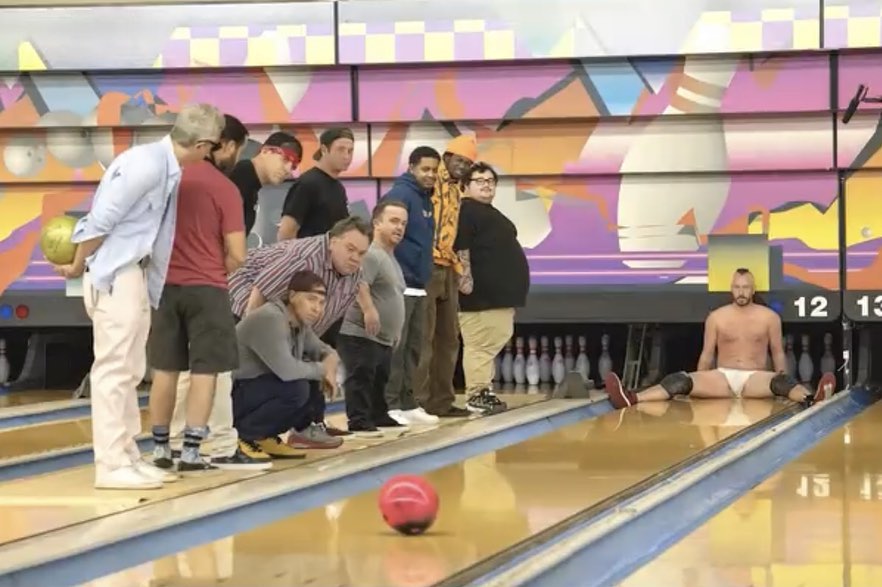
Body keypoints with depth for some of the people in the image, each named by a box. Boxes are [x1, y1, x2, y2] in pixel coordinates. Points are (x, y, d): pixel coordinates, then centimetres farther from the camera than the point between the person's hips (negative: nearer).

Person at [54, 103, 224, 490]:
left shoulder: (167, 169, 9)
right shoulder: (147, 164, -21)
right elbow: (101, 219, -19)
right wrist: (78, 266, -7)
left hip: (135, 274, 10)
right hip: (115, 275, -10)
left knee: (128, 371, 13)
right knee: (114, 368, -7)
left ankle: (127, 456, 20)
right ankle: (111, 465, -4)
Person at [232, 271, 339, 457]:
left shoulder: (300, 323, 6)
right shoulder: (269, 319, -23)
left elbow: (322, 350, 21)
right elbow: (286, 369, -34)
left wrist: (330, 361, -6)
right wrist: (322, 369, -15)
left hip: (261, 393, 10)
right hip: (234, 397, -10)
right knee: (296, 389, -29)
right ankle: (248, 436, -12)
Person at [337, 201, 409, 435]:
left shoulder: (392, 259, 21)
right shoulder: (371, 255, -15)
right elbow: (359, 283, -32)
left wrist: (395, 330, 29)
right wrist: (368, 309, -39)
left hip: (385, 337, 11)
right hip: (360, 334, -11)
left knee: (380, 379, 17)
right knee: (360, 377, -9)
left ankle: (379, 416, 26)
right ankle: (359, 422, -10)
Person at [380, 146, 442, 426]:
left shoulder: (426, 199, 16)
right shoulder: (399, 195, -12)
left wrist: (424, 274, 17)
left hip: (419, 286, 9)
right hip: (399, 285, -9)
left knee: (414, 347, 12)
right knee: (395, 347, -8)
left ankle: (408, 403, 17)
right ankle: (390, 405, -7)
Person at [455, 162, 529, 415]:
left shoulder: (491, 213, 24)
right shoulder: (466, 211, -7)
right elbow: (461, 248, -18)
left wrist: (512, 288, 27)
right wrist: (465, 277, -27)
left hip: (499, 291, 10)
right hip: (480, 293, -10)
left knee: (490, 344, 11)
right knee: (479, 345, -11)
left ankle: (485, 390, 15)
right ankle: (477, 394, -10)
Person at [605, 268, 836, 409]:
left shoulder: (769, 317, 4)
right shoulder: (716, 318, 7)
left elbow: (778, 352, 10)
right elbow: (707, 354, 13)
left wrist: (783, 378, -2)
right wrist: (699, 387, 8)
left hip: (756, 378, -1)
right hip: (721, 377, 1)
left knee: (780, 381, -35)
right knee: (682, 380, -24)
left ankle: (811, 398, -66)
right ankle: (630, 399, -43)